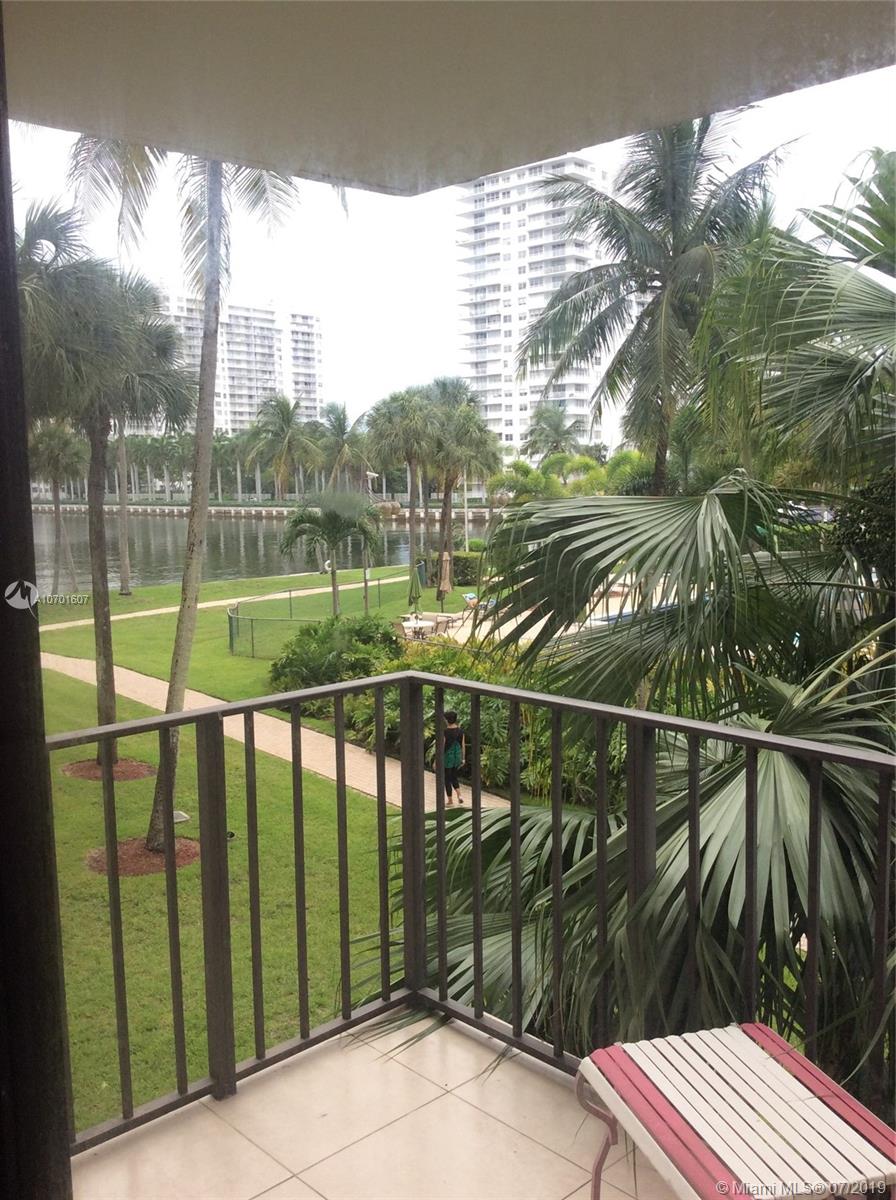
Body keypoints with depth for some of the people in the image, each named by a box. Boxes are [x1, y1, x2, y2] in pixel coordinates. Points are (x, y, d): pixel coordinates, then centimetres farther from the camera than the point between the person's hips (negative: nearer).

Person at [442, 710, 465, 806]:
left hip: (447, 758, -5)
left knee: (447, 780, 9)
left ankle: (450, 801, 15)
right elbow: (463, 746, 3)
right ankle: (459, 795, 2)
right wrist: (463, 759, 13)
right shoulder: (460, 731, -2)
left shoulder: (445, 732, -17)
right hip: (457, 758, 5)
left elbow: (441, 747, -15)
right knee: (454, 777, 21)